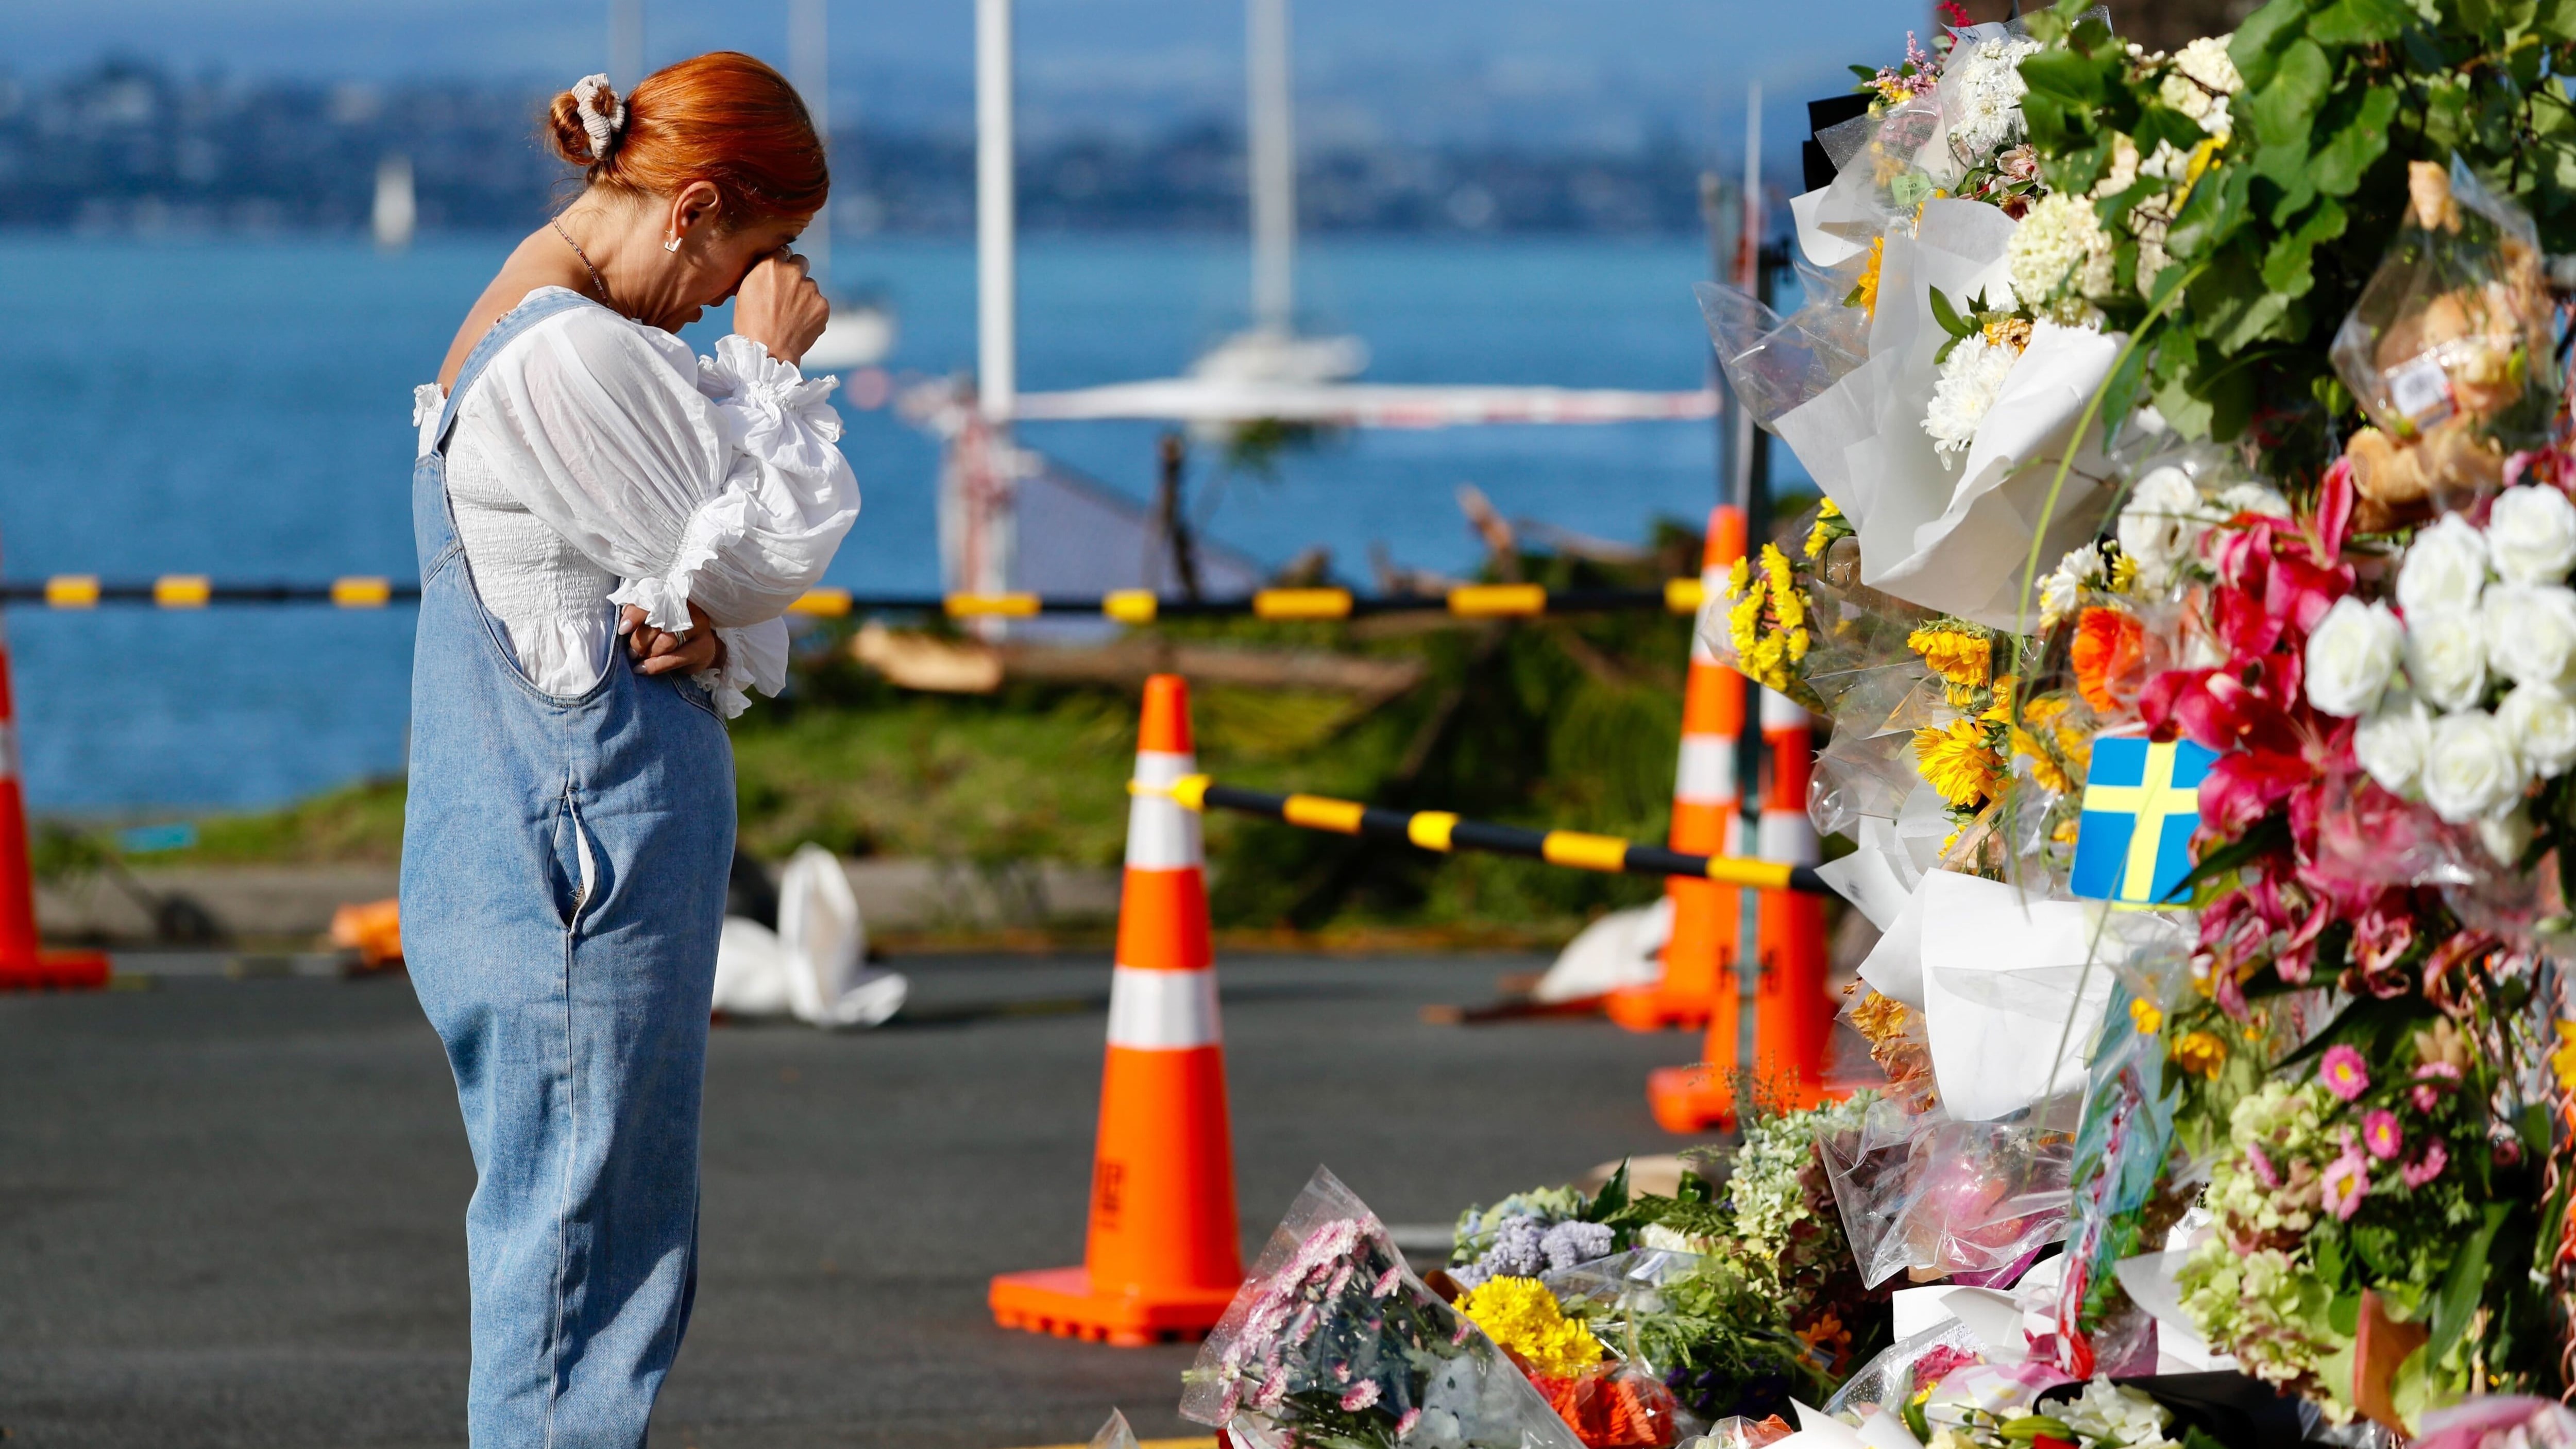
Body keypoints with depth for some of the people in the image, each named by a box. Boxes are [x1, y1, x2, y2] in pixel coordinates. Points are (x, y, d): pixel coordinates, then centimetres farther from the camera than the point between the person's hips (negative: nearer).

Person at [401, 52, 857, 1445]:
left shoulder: (512, 346, 16)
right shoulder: (577, 359, -17)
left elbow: (731, 579, 18)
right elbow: (771, 548, -12)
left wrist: (713, 628, -5)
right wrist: (769, 370, 0)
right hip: (585, 875, -10)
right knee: (588, 1268, -8)